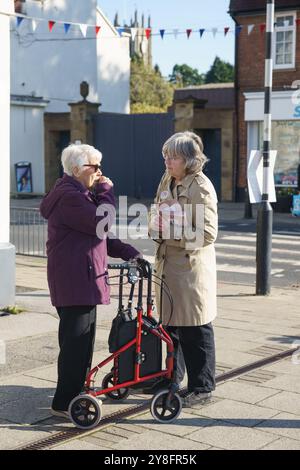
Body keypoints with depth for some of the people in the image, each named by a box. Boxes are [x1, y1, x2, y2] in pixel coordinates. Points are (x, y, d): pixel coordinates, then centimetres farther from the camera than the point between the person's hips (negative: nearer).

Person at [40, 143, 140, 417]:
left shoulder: (78, 193, 20)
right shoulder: (68, 196, -15)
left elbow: (97, 235, 21)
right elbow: (101, 223, -22)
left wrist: (128, 252, 11)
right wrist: (107, 190, -9)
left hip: (82, 278, 11)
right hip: (74, 279, -11)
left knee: (81, 338, 17)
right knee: (76, 339, -7)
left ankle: (77, 391, 28)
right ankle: (64, 403, 0)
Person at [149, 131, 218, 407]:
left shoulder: (201, 188, -16)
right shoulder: (168, 180, 9)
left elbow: (208, 233, -18)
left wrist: (175, 234, -20)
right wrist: (157, 227, 1)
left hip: (192, 265, -8)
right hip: (168, 263, 8)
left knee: (196, 331, 0)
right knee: (170, 324, 19)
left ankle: (202, 387, 12)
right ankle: (172, 376, 35)